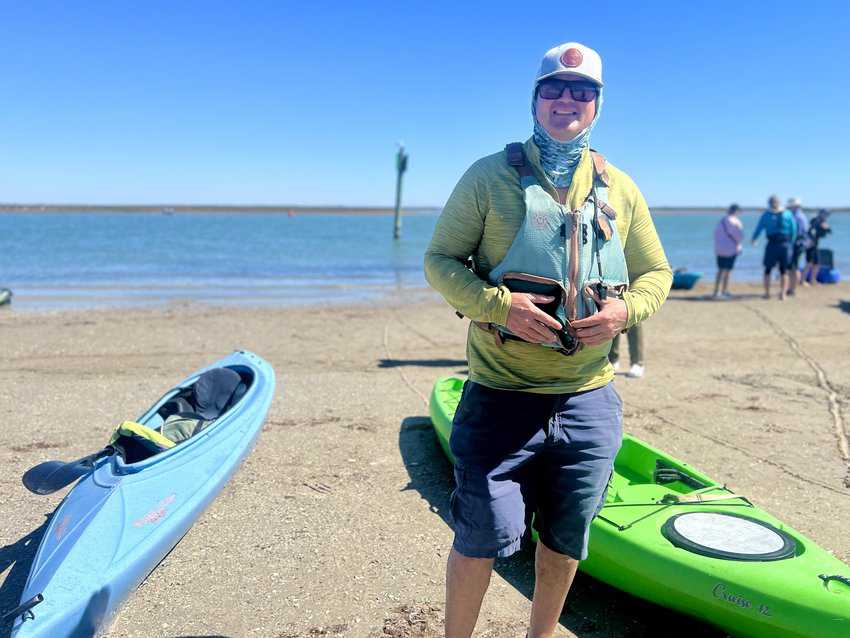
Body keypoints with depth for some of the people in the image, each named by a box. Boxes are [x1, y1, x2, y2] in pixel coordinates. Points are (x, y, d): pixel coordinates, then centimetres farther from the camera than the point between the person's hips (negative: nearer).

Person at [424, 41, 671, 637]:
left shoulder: (620, 188, 9)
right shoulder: (489, 176, -1)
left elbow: (656, 273, 15)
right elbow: (440, 259, -1)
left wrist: (625, 309, -7)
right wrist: (497, 303, -19)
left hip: (589, 401, 4)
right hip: (500, 395, -3)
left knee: (566, 540, 17)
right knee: (482, 537, 2)